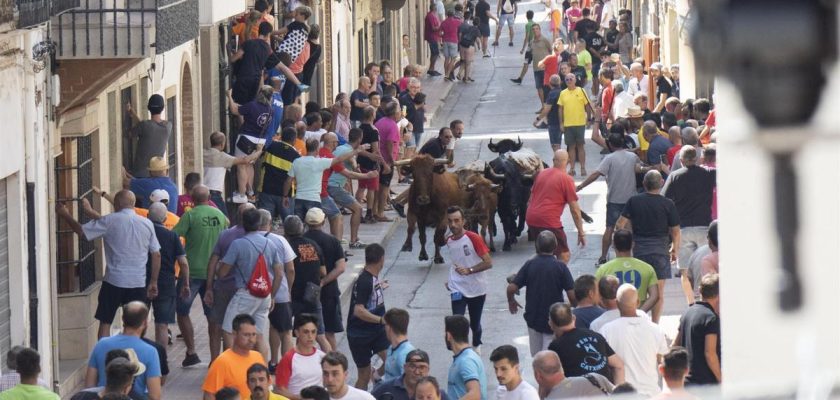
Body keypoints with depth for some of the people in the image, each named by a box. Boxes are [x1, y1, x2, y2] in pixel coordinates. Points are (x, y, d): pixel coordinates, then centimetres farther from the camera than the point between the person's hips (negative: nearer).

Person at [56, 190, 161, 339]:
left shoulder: (110, 221, -8)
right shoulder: (147, 224, 3)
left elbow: (82, 232, -3)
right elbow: (156, 255, 6)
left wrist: (65, 216, 11)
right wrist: (153, 282, 15)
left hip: (113, 282, -3)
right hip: (138, 283, 3)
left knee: (105, 322, 8)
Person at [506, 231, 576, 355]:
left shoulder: (529, 265, -5)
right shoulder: (560, 267, -12)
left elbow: (511, 288, -8)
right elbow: (572, 295, -15)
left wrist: (511, 301, 14)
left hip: (533, 317, 3)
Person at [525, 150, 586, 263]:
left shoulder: (541, 173, 13)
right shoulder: (567, 179, -5)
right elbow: (574, 209, -6)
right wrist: (581, 232, -1)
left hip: (531, 219, 7)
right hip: (549, 220, -7)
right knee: (564, 256, -1)